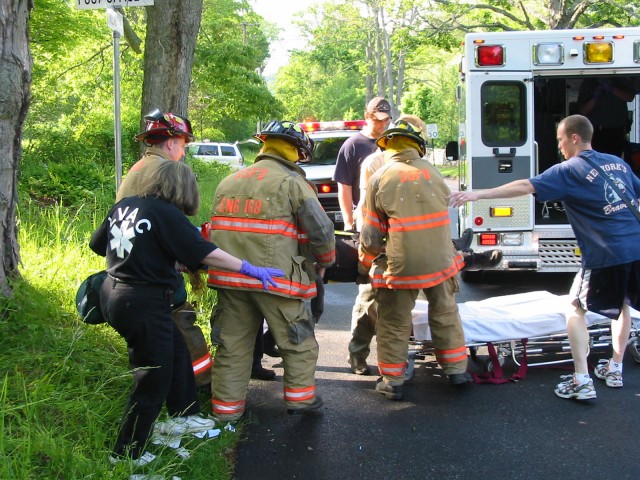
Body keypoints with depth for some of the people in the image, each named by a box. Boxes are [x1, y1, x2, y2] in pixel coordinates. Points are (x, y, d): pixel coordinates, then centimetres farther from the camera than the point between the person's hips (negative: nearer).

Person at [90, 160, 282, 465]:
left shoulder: (123, 206, 7)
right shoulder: (166, 213, -16)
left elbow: (97, 244, 19)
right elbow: (204, 253, -20)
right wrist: (250, 270, -13)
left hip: (114, 296, 9)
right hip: (143, 304, -9)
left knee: (176, 350, 24)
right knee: (153, 381, 5)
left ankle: (182, 415, 38)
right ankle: (126, 455, 15)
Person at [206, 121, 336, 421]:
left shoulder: (228, 183, 18)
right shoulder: (292, 182, -2)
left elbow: (216, 228, 20)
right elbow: (321, 230, -7)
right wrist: (323, 263, 11)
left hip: (229, 277, 6)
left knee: (232, 343, 13)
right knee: (298, 341, 13)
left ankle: (226, 406, 19)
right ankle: (300, 398, 22)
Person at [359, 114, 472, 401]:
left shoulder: (380, 178, -9)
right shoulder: (433, 174, 1)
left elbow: (371, 234, -5)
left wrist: (366, 266, 12)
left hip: (400, 267, -3)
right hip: (440, 263, 3)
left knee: (395, 324, 10)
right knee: (446, 316, 21)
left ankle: (393, 382, 16)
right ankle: (456, 370, 31)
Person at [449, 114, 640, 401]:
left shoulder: (569, 170, -6)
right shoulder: (617, 163, 14)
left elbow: (525, 187, -15)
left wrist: (478, 194, -17)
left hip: (604, 256, -7)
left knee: (576, 310, 7)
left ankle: (582, 381, 2)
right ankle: (615, 369, 34)